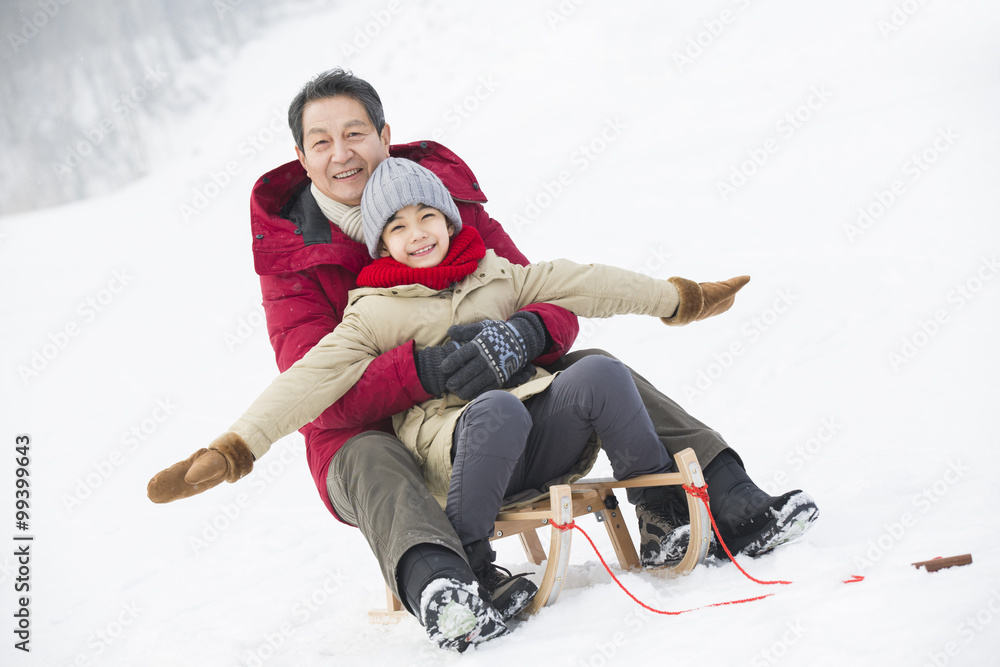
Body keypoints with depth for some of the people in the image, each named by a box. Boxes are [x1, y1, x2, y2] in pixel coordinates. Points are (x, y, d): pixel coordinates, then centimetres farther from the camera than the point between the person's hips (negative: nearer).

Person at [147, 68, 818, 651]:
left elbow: (555, 303, -5)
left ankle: (728, 498, -26)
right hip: (367, 433, -3)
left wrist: (527, 332, -31)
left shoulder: (448, 198, -2)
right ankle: (441, 589, -66)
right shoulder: (290, 256, -11)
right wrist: (424, 365, -42)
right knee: (370, 463, -38)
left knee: (593, 367, -15)